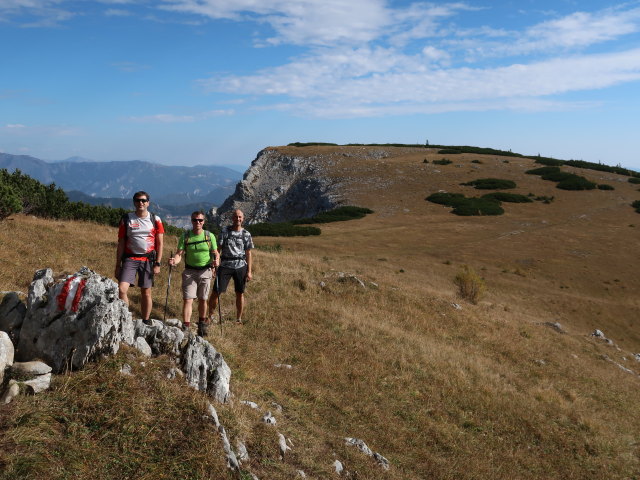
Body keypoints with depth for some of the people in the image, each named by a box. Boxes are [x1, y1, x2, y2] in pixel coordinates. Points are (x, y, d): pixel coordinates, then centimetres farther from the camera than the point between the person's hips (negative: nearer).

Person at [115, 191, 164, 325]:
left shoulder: (155, 220, 4)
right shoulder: (126, 219, 4)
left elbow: (159, 244, 4)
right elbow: (121, 243, 5)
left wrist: (157, 264, -4)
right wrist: (118, 265, 1)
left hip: (148, 259, 0)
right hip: (130, 258, 0)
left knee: (146, 293, 6)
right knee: (121, 290, -15)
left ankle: (146, 322, 18)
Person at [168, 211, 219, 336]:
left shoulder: (210, 236, 1)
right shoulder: (185, 236, 0)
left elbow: (215, 252, 2)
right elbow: (179, 254, -6)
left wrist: (216, 260, -20)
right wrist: (174, 261, -28)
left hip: (205, 271, 1)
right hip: (189, 271, 0)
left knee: (202, 299, 11)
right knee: (187, 299, -7)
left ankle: (202, 323, 30)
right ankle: (185, 326, -6)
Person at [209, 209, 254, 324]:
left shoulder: (246, 234, 6)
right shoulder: (224, 231, 2)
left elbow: (248, 254, 8)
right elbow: (218, 249, 1)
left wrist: (249, 271, 4)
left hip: (241, 267, 1)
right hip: (225, 266, -1)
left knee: (240, 293, 6)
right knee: (216, 292, -3)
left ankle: (239, 319, 19)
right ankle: (211, 316, 11)